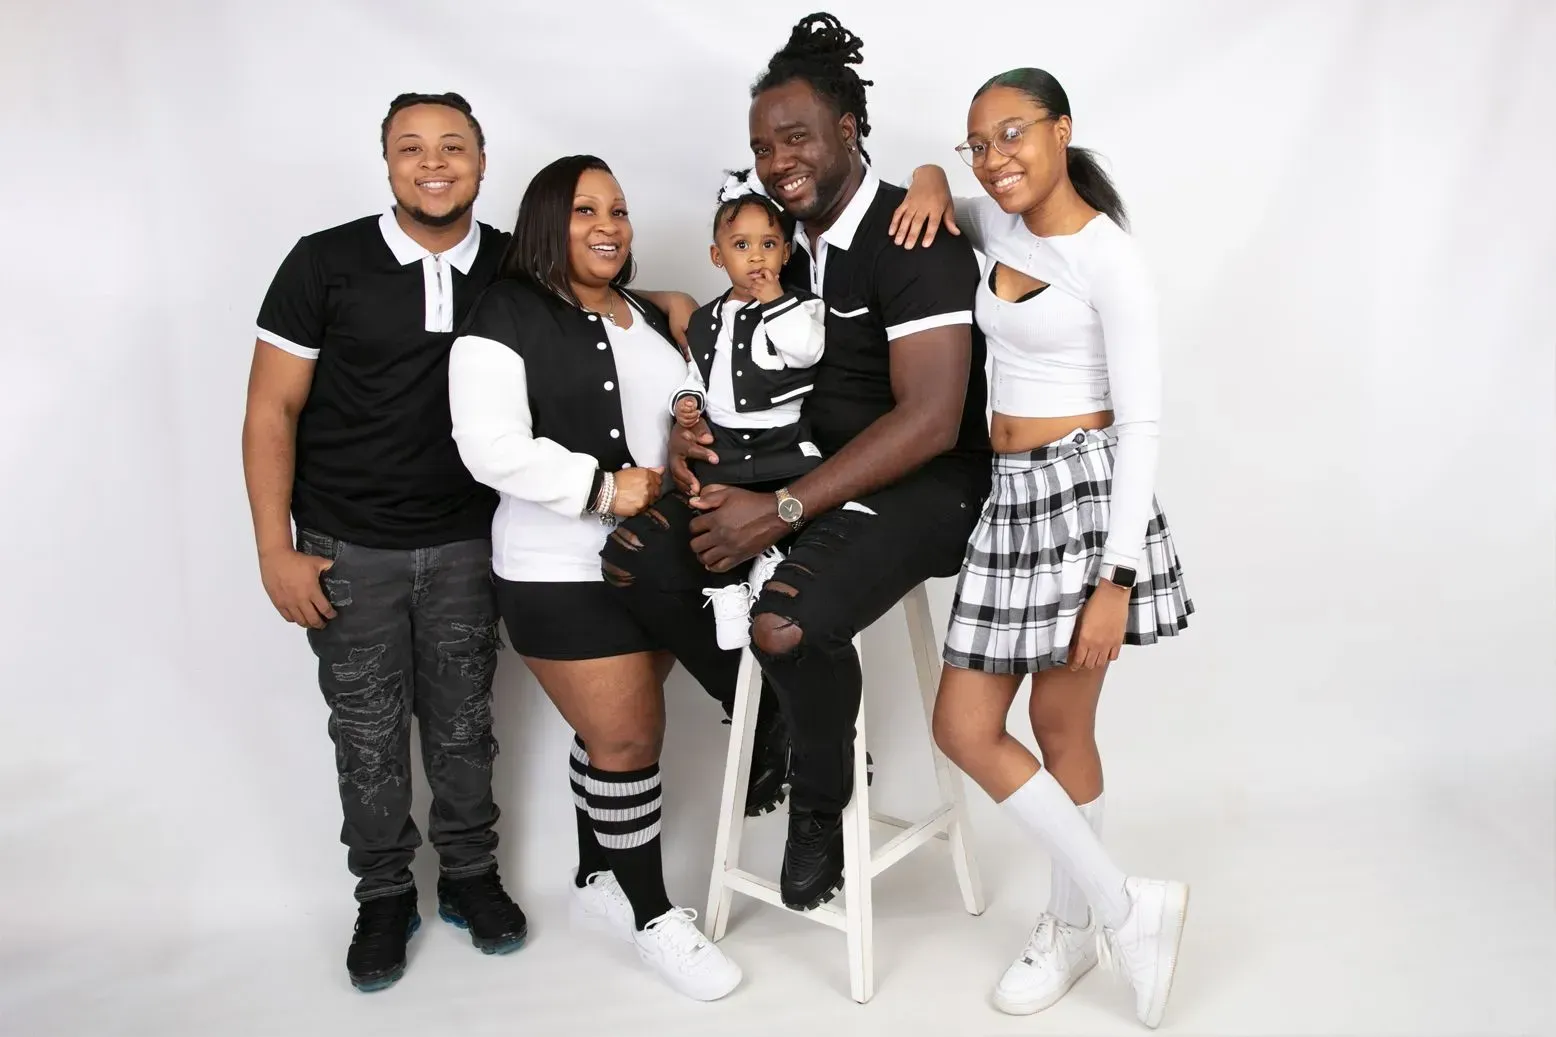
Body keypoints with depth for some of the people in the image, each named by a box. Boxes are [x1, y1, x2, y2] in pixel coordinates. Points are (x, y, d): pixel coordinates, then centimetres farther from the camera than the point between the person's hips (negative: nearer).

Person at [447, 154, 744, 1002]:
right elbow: (492, 448, -19)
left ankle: (599, 877, 35)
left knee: (614, 729, 15)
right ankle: (651, 914, 17)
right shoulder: (506, 318, -9)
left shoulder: (649, 319, 14)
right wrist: (603, 487, -22)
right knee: (629, 738, -1)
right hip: (562, 573, -6)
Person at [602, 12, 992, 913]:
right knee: (635, 558, -8)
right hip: (811, 468, 8)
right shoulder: (782, 241, 10)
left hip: (926, 485, -7)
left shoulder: (913, 240, -16)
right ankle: (774, 723, 13)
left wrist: (782, 513, -26)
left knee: (786, 623, -33)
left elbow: (930, 422, -24)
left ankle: (821, 796, 1)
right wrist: (693, 427, -3)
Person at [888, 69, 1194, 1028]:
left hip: (1086, 494, -7)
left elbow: (1143, 424, -13)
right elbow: (939, 196, 33)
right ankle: (1125, 907, 21)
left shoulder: (1111, 260, -9)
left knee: (1062, 726, 1)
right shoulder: (1002, 228, 10)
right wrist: (930, 182, 7)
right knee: (963, 728, 6)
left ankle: (1076, 927, 23)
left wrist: (1117, 577, -18)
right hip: (1011, 498, 8)